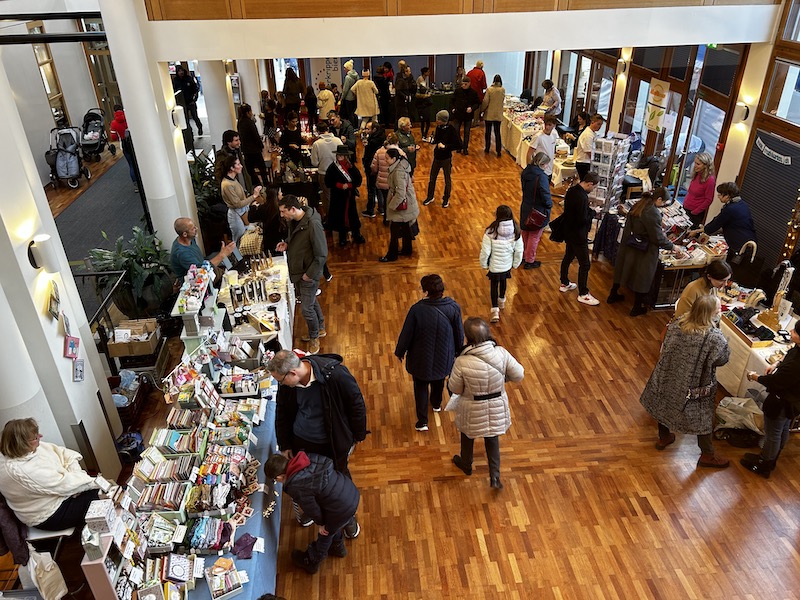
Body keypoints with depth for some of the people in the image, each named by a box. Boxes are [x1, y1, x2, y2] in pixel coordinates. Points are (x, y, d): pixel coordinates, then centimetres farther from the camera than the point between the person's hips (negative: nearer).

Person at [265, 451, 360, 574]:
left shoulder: (296, 488, -22)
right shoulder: (307, 458, -7)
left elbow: (312, 510, -11)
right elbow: (328, 461, 5)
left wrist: (321, 523, 11)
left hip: (343, 509, -6)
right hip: (352, 491, 7)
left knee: (325, 533, 23)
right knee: (333, 526, 34)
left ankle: (311, 562, 48)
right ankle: (338, 547, 61)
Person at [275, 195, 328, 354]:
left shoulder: (313, 225, -29)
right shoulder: (293, 220, -2)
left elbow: (322, 255, -25)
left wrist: (309, 274, -19)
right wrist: (286, 244, -2)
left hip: (308, 275, -8)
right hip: (296, 271, 8)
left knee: (306, 308, 1)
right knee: (311, 302, 23)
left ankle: (314, 338, 24)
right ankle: (320, 329, 44)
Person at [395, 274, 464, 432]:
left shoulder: (417, 309, -26)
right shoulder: (453, 307, -19)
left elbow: (406, 334, -15)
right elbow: (459, 333, -6)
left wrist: (400, 352, 3)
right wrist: (458, 350, 13)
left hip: (421, 358, -3)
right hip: (444, 357, 3)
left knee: (421, 386, 18)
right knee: (439, 380, 30)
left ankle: (422, 422, 19)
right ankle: (436, 404, 56)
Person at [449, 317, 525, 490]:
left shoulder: (462, 361, -28)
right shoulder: (501, 353, -23)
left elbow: (454, 389, -14)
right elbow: (519, 375, -10)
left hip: (472, 409, -2)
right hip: (496, 406, 2)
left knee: (468, 436, 28)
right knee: (492, 439, 26)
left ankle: (466, 464, 53)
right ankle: (495, 477, 29)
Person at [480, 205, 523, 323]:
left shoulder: (491, 232, -26)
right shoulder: (515, 231, -15)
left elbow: (485, 251, -19)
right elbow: (519, 251, -7)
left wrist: (484, 264, -2)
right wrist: (515, 264, 10)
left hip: (494, 265, -3)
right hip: (507, 264, 4)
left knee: (494, 285, 15)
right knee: (503, 281, 29)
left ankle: (495, 310, 8)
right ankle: (502, 300, 53)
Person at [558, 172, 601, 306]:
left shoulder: (571, 190, 0)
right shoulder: (582, 198, -28)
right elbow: (583, 220, -27)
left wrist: (588, 210, 3)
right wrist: (593, 213, -11)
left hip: (568, 231, 10)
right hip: (578, 235, -10)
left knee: (568, 257, 24)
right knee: (585, 264, 1)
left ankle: (564, 284, 40)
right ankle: (583, 294, 10)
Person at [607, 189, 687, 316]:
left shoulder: (638, 205, 0)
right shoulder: (653, 213, -25)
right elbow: (658, 238, -20)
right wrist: (673, 247, -4)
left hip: (628, 246, 8)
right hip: (643, 252, -8)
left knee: (623, 269, 23)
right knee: (641, 277, 8)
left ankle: (613, 295, 41)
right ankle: (637, 308, 22)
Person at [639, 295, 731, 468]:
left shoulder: (677, 324, -15)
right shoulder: (715, 338, -29)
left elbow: (665, 347, 0)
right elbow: (723, 359, -12)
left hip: (669, 378, 5)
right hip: (695, 387, -4)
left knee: (666, 404, 27)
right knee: (703, 418, 16)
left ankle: (664, 437, 48)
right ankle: (707, 456, 34)